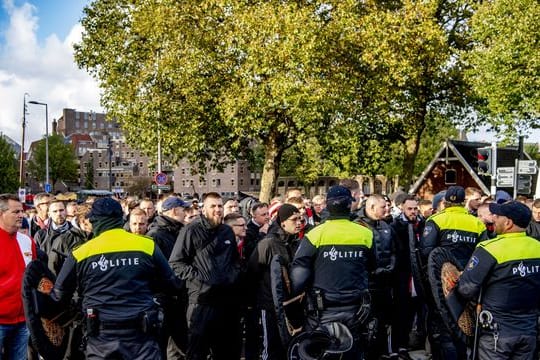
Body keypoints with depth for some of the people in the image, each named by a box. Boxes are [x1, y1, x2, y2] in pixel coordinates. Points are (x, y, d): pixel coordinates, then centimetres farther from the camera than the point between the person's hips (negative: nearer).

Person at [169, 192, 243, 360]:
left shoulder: (228, 231, 13)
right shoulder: (191, 231, -8)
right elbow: (175, 263, -10)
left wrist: (234, 275, 7)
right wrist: (198, 277, -15)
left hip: (227, 299, 6)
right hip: (201, 298, -6)